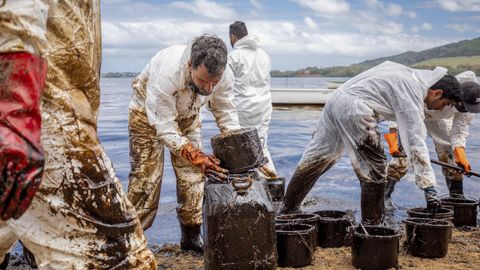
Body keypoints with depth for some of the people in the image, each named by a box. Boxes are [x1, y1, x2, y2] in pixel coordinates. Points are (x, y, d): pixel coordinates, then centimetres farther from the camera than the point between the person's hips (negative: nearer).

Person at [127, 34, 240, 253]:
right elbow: (164, 127, -38)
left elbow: (227, 116, -15)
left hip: (187, 115, 4)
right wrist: (197, 157, -47)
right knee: (146, 176, -7)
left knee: (192, 176, 3)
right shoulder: (165, 72, -43)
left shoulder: (224, 76, -28)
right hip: (149, 112, -4)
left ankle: (191, 236, 16)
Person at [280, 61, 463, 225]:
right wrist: (429, 187, -17)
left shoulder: (410, 75, 18)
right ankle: (372, 224, 9)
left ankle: (288, 208, 26)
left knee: (316, 157, 16)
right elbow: (416, 141, -15)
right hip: (354, 110, -10)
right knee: (374, 168, 1)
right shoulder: (412, 95, -9)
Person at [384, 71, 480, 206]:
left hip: (440, 119, 5)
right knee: (403, 155, -15)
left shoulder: (469, 104, -25)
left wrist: (460, 155, -32)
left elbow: (459, 131, -16)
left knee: (451, 155, -2)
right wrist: (392, 136, -39)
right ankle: (383, 196, -6)